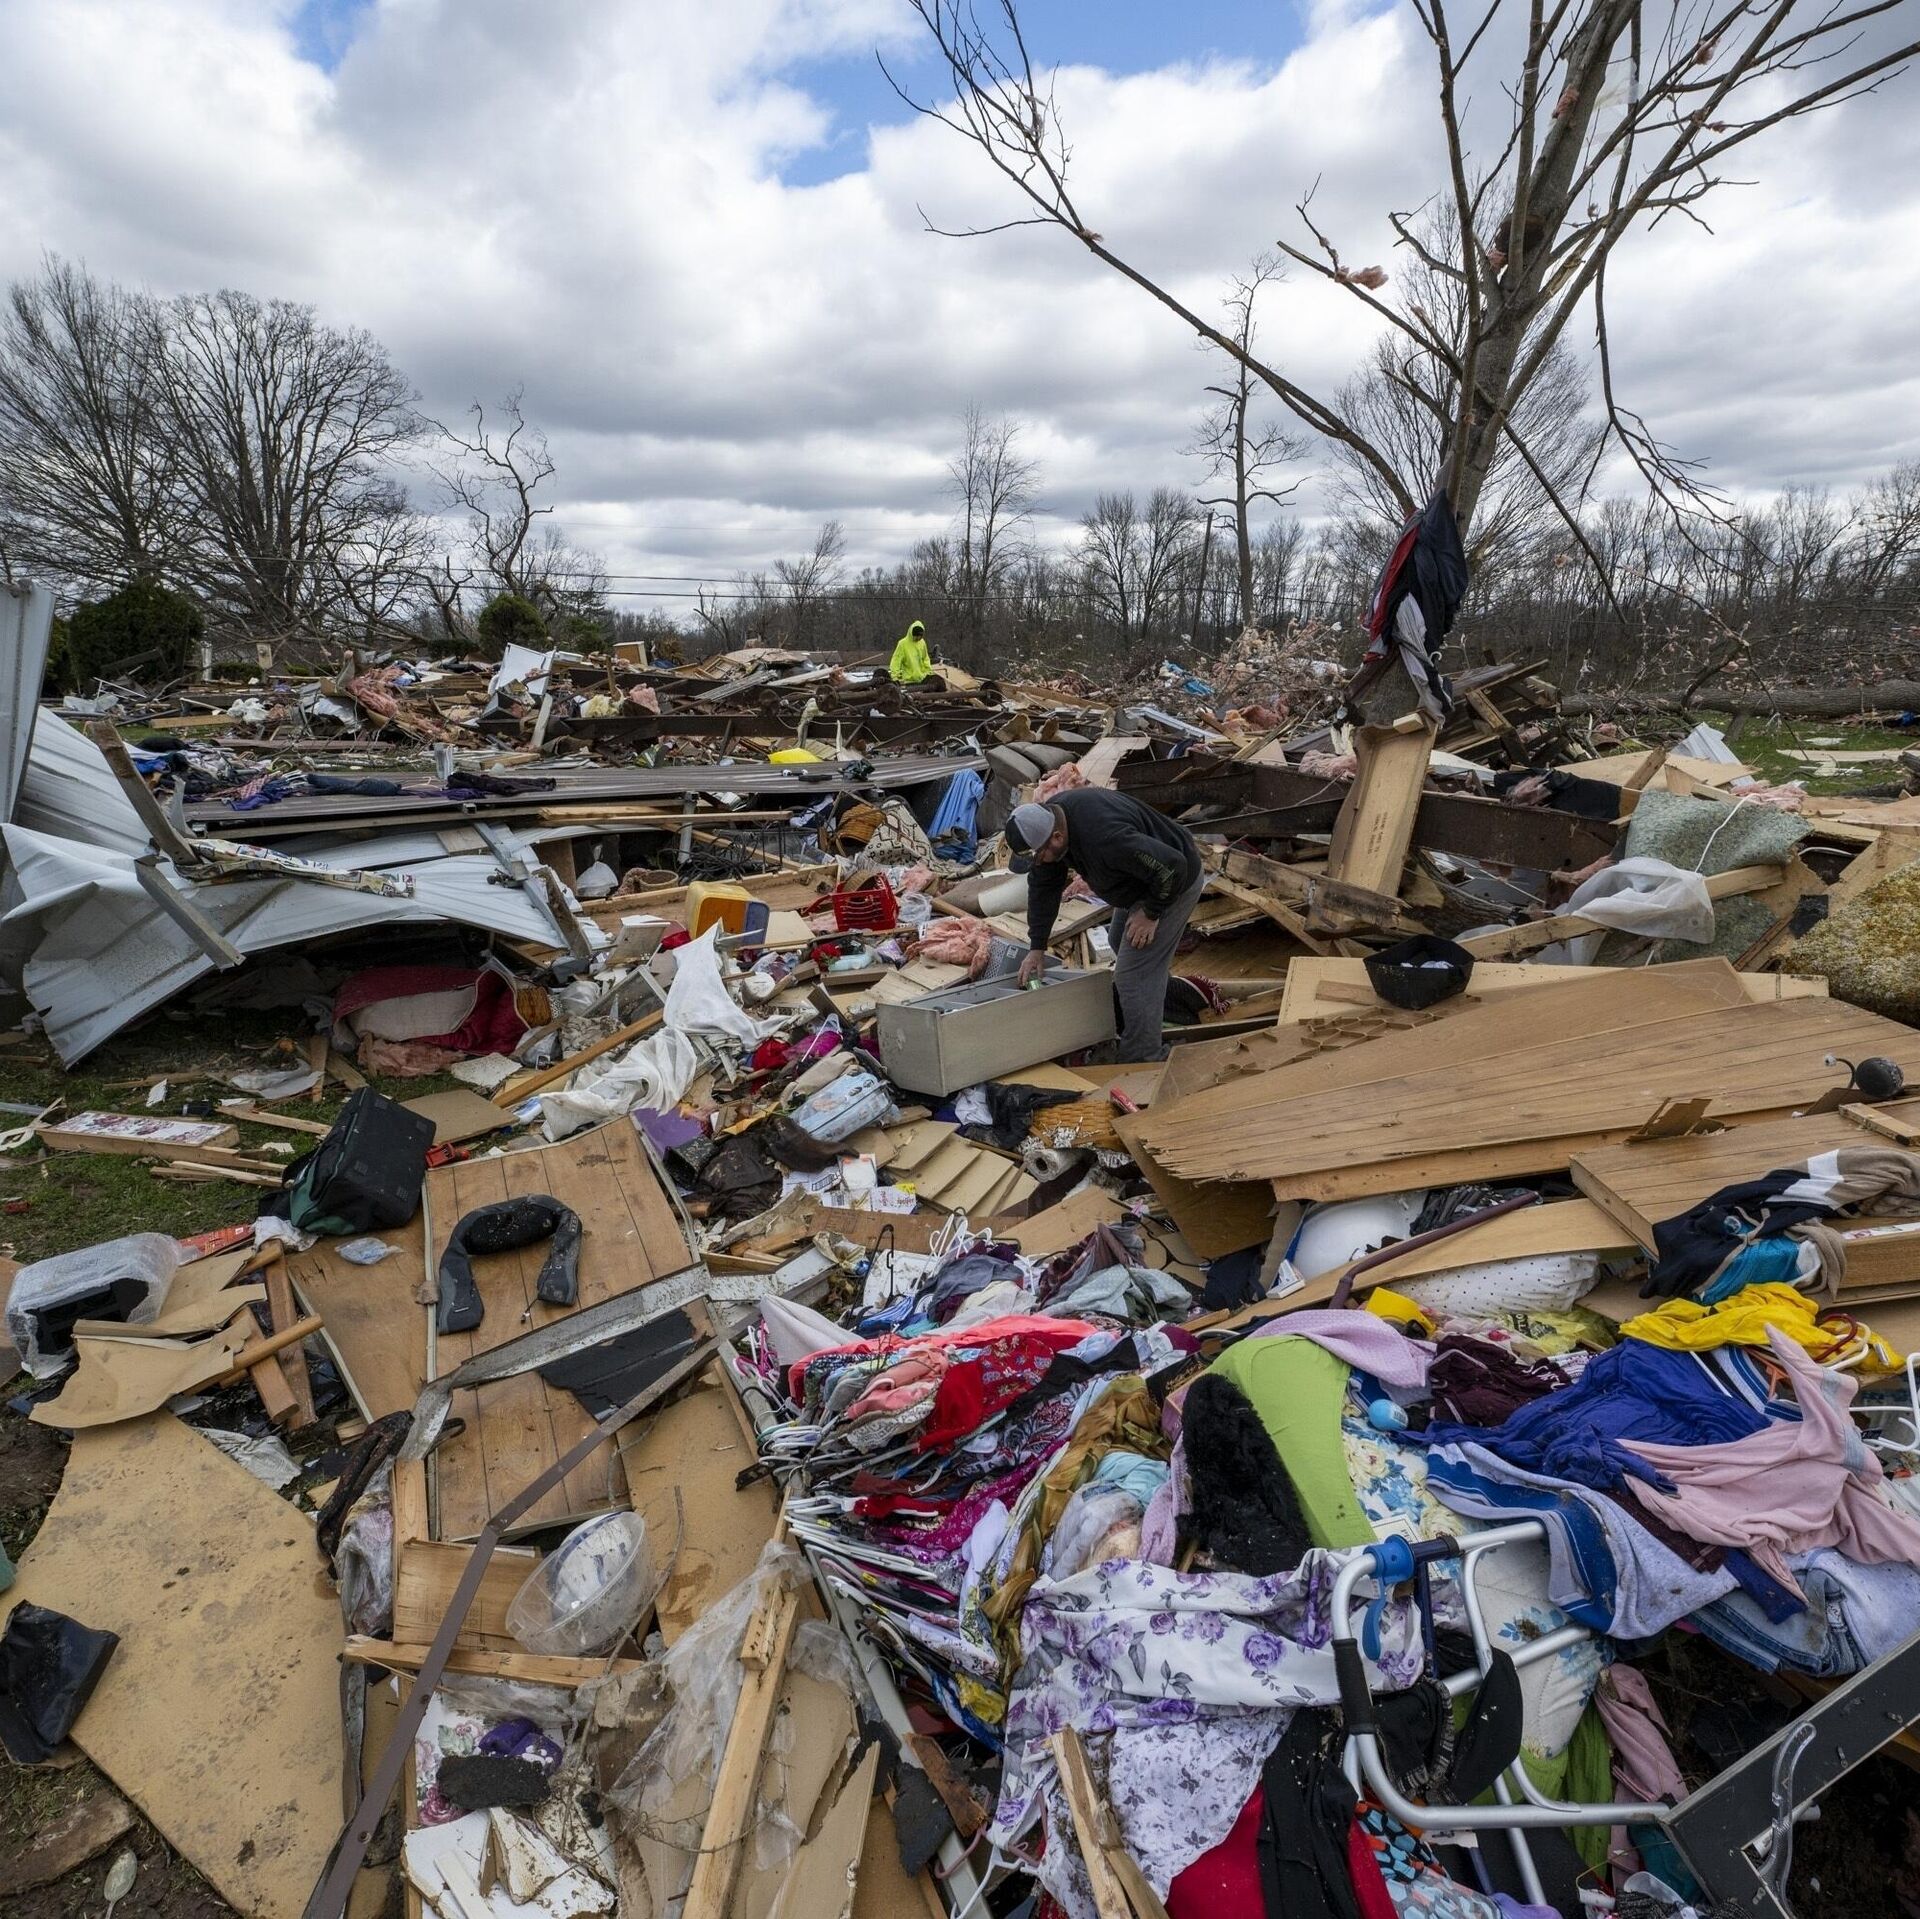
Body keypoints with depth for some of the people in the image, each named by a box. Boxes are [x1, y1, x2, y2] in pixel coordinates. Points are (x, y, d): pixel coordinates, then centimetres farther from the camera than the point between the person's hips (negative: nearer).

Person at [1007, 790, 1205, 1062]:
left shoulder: (1105, 837, -41)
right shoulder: (1047, 821, -12)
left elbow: (1170, 866, -36)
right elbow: (1043, 887, -2)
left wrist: (1150, 913, -21)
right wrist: (1037, 947, -1)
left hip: (1174, 883, -9)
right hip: (1139, 880, 10)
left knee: (1133, 974, -9)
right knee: (1119, 943, 29)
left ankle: (1141, 1061, 5)